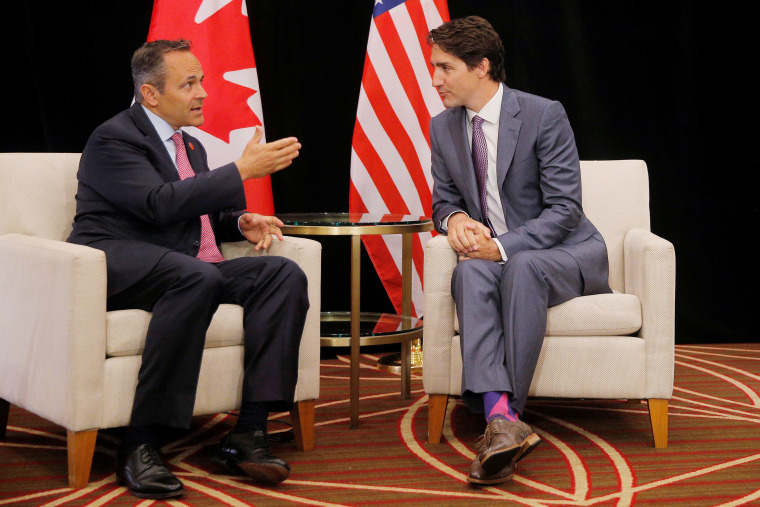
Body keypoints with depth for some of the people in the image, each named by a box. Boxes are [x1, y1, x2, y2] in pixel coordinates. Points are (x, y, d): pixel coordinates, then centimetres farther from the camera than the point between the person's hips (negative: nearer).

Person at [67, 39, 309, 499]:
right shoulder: (113, 140, -4)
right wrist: (243, 171, -17)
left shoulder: (190, 146, 24)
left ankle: (250, 431, -24)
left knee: (285, 275, -14)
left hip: (184, 271, 8)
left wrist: (240, 222, 9)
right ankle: (141, 445, -37)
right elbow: (161, 204, -19)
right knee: (198, 278, -39)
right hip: (117, 268, -8)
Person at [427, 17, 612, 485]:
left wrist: (503, 247, -25)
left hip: (566, 253, -4)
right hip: (495, 254, 4)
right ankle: (500, 417, -50)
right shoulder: (443, 128, 6)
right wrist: (454, 218, -10)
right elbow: (444, 197, 16)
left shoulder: (544, 115, -12)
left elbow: (565, 208, -15)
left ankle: (505, 413, -38)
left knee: (521, 267, -38)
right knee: (470, 273, -32)